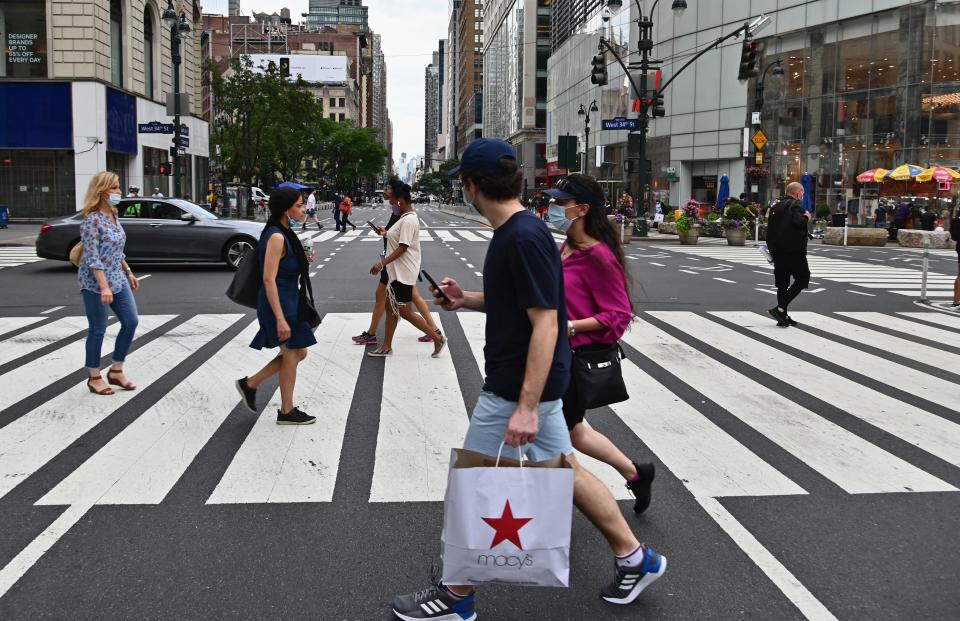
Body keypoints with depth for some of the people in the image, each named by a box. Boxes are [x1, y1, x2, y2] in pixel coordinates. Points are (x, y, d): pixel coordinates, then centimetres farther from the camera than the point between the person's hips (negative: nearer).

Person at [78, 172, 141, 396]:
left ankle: (116, 371, 18)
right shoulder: (91, 219, -17)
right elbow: (92, 258, -21)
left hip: (118, 279, 8)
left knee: (131, 321, 7)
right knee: (98, 330, 1)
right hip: (95, 283, -8)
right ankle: (94, 377, 16)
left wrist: (129, 273, 18)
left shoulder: (113, 216, 9)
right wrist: (104, 286, -26)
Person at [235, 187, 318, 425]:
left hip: (289, 302, 10)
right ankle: (287, 412, 18)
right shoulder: (276, 237, -20)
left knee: (297, 353, 18)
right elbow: (269, 279, -24)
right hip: (280, 304, -10)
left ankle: (250, 383, 25)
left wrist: (303, 260, 8)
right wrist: (280, 319, -26)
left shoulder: (284, 234, 10)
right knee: (292, 355, 4)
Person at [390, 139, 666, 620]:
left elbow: (545, 324, -26)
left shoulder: (524, 238, -22)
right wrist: (466, 300, 12)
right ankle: (634, 558, 30)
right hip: (528, 382, 10)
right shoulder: (513, 232, 7)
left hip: (516, 388, -10)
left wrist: (526, 407, -27)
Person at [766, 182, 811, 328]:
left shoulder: (775, 207, 17)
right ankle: (780, 309, -11)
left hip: (778, 252, 8)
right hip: (794, 250, -8)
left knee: (782, 283, 10)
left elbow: (770, 231, 18)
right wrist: (806, 218, -6)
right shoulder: (796, 205, -8)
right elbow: (798, 222, -27)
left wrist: (772, 250, 22)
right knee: (803, 278, 2)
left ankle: (783, 317, 11)